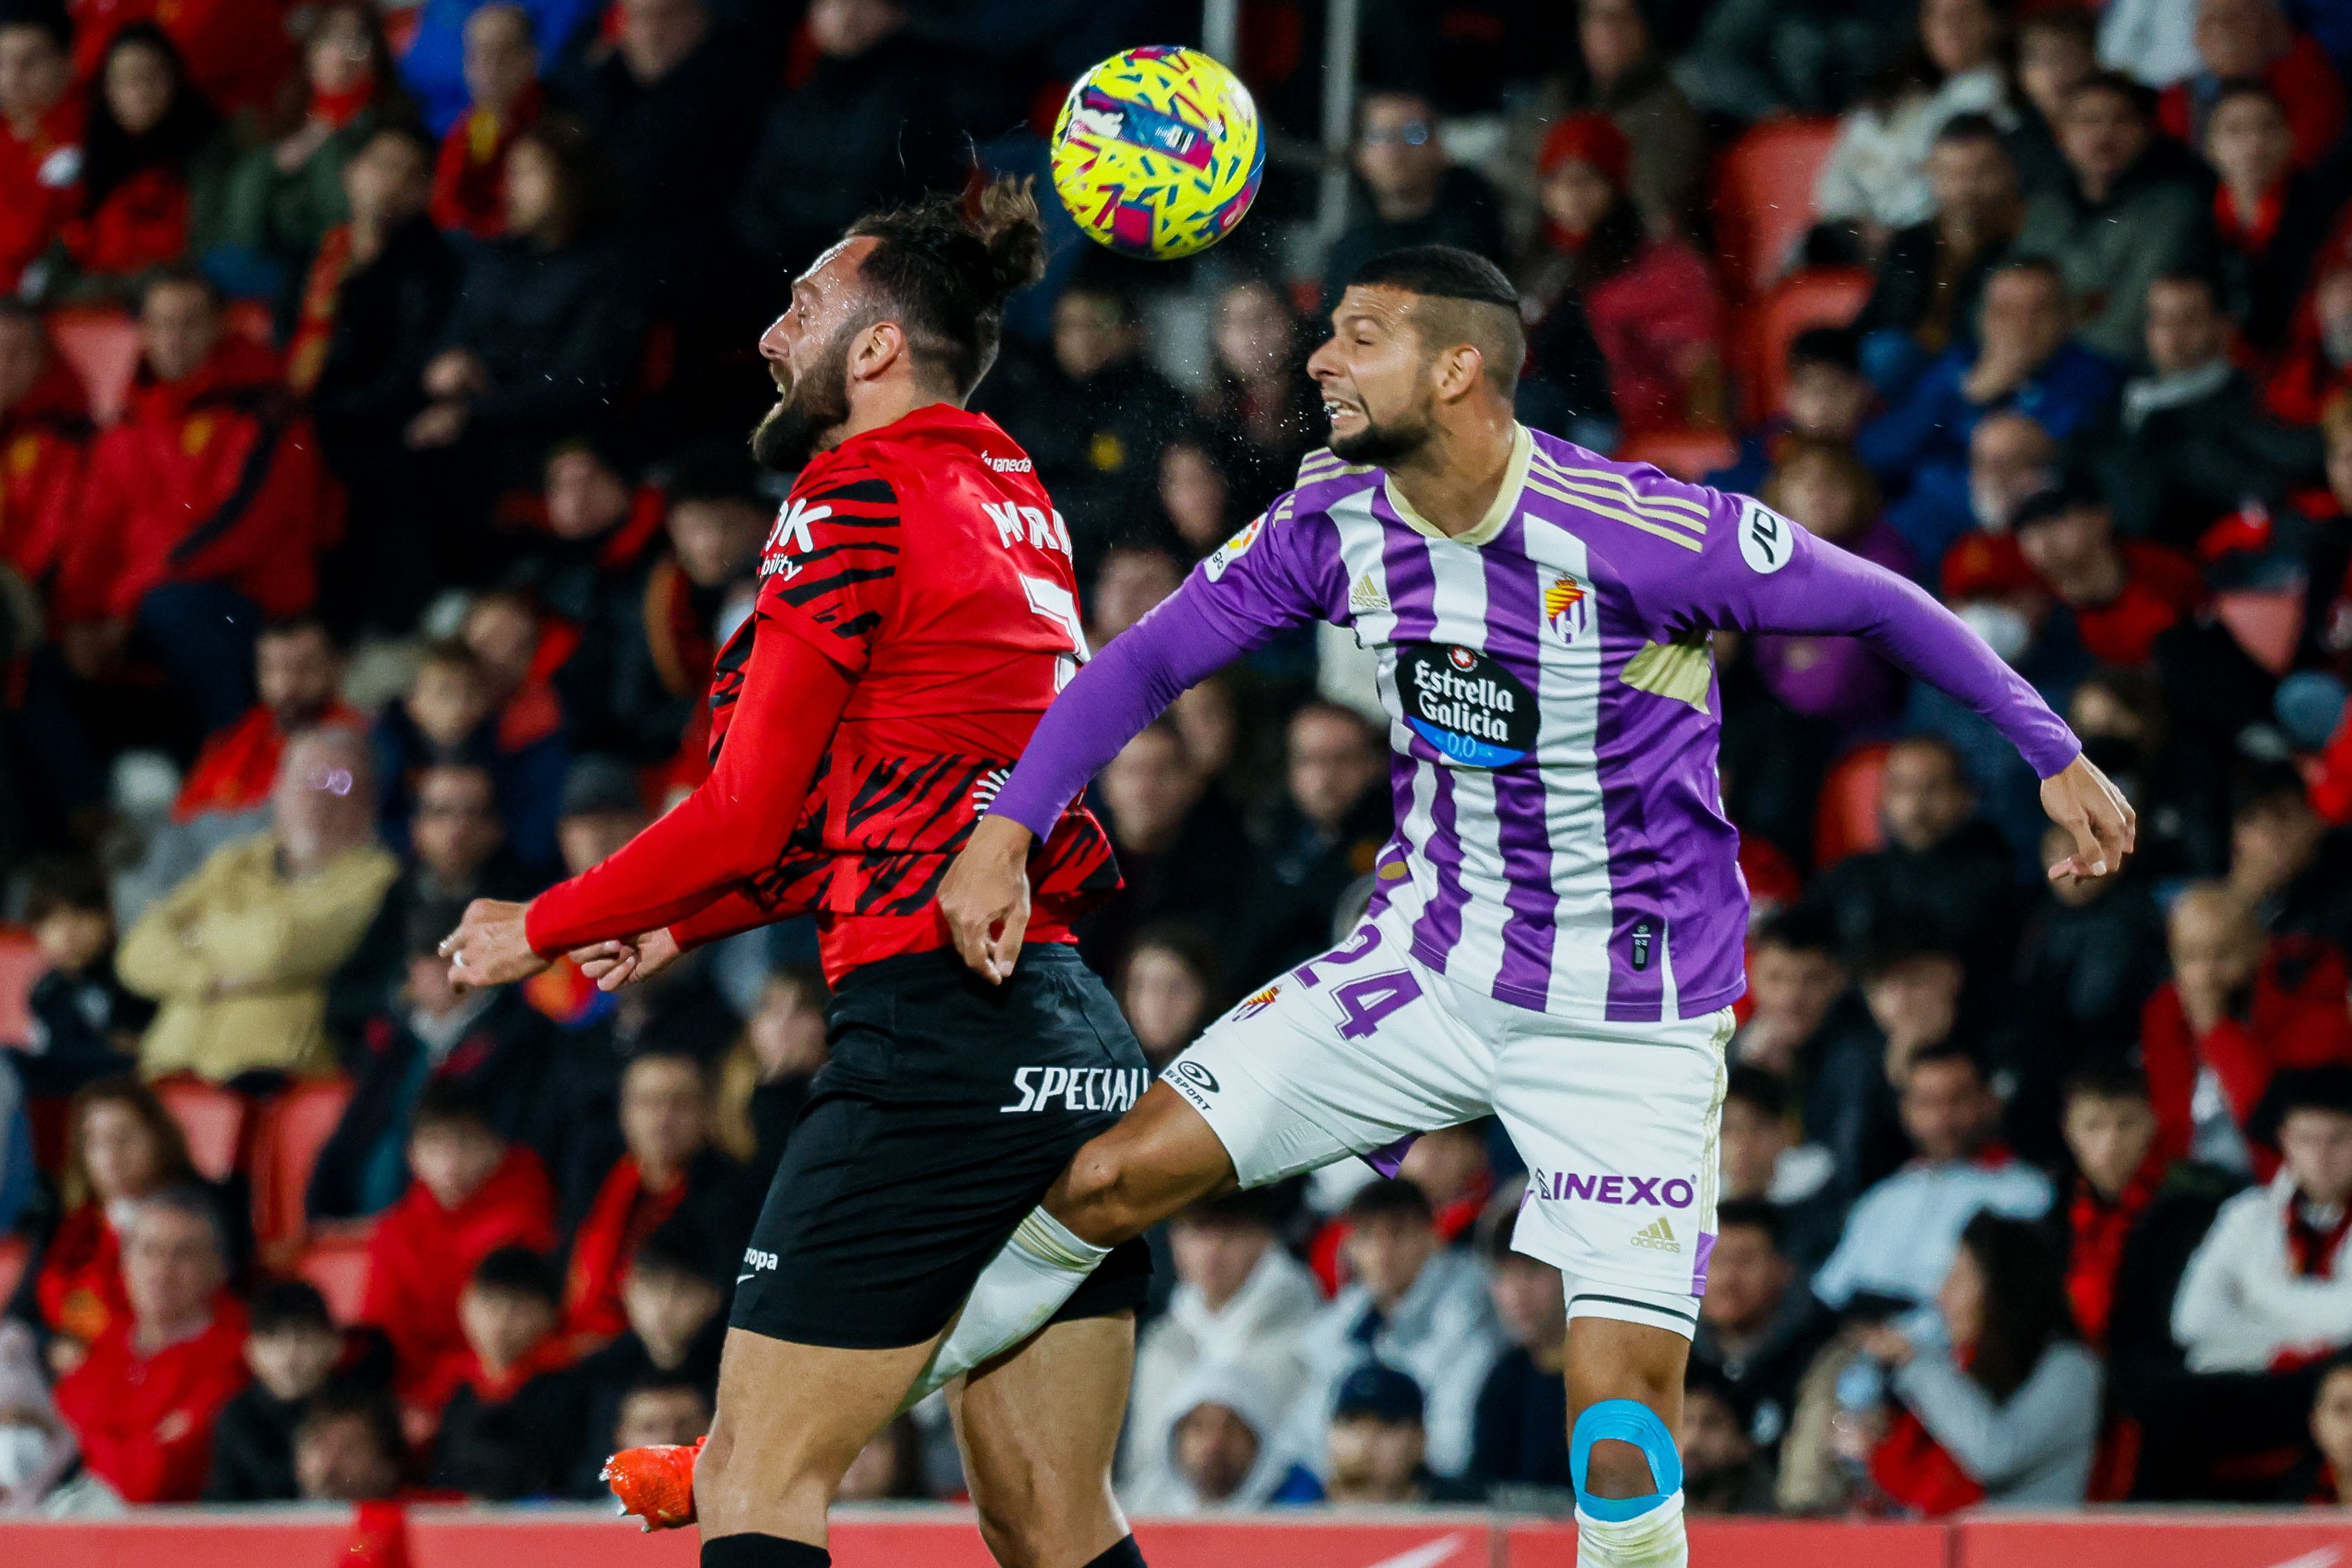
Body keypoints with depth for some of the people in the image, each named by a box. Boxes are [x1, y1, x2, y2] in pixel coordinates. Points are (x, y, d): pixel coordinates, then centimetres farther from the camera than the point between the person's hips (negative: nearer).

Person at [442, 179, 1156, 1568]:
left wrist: (540, 930, 7)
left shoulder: (858, 508, -6)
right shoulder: (1014, 496, 17)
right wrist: (687, 922, 26)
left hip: (936, 1027, -9)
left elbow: (750, 819, -6)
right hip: (1086, 1048, 9)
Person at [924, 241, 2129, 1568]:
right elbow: (1150, 661, 2)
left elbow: (1883, 605, -10)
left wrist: (2057, 758, -5)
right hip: (1428, 962, 4)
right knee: (1108, 1179, -7)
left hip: (1632, 1021, -4)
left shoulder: (1647, 535, -23)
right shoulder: (1335, 523, -7)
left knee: (1627, 1401, -14)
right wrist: (1004, 834, -9)